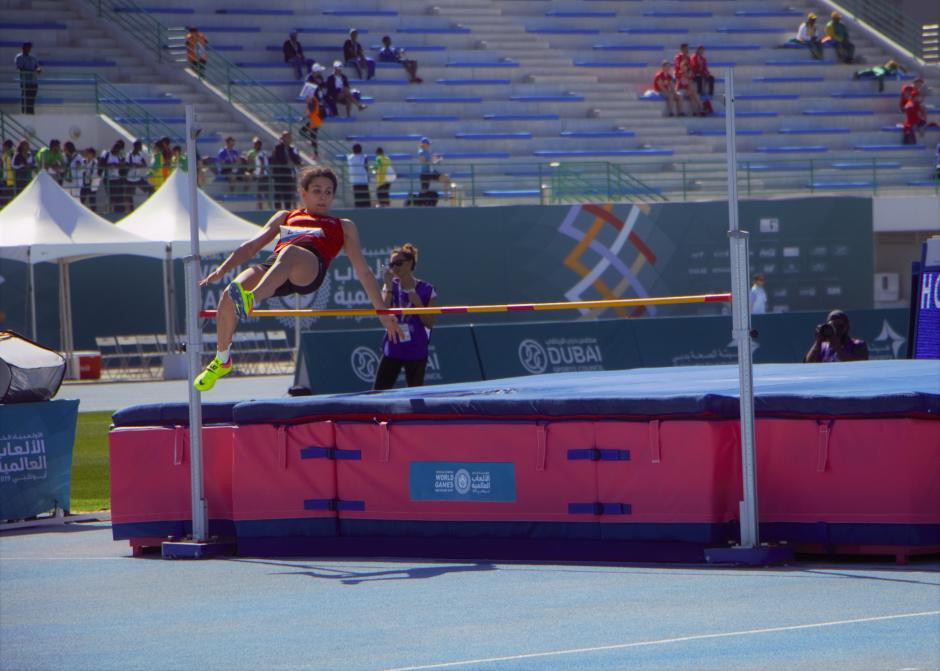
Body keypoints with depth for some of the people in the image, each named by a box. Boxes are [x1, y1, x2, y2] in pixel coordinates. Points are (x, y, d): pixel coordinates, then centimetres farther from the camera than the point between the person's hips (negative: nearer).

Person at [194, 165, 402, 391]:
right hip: (273, 266, 3)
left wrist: (383, 313, 25)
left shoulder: (343, 227, 34)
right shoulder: (285, 217, 38)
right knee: (228, 296, -24)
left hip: (311, 270, -3)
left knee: (289, 252, -41)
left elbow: (363, 271, 31)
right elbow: (252, 246, 33)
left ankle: (252, 300, -66)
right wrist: (220, 271, 18)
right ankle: (222, 359, 2)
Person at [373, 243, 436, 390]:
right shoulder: (391, 287, 5)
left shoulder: (426, 290, -1)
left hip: (416, 351, -2)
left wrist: (418, 303, -14)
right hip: (392, 349, 2)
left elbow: (429, 323, 0)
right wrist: (388, 286, -12)